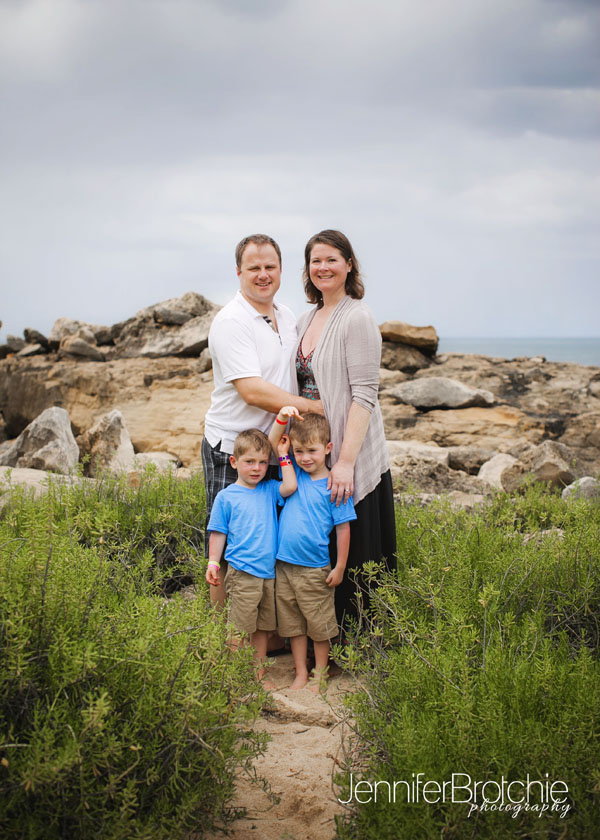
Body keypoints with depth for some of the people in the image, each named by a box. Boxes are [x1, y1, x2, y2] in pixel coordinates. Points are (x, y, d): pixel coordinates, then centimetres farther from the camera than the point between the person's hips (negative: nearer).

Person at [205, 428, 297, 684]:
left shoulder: (269, 490, 11)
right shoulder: (226, 497, 2)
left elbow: (290, 487, -8)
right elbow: (218, 532, 5)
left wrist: (284, 456, 0)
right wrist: (213, 562, -2)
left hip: (270, 572, 4)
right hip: (242, 573, -4)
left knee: (263, 627, 12)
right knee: (241, 630, -2)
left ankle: (259, 674, 22)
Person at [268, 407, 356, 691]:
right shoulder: (293, 473, 3)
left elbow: (343, 528, -7)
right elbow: (272, 444, 8)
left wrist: (340, 568, -7)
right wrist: (282, 418, -10)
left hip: (315, 569, -4)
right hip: (284, 566, 5)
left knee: (319, 625, 9)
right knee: (292, 624, 14)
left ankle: (320, 674, 26)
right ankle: (300, 673, 27)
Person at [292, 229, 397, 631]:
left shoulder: (357, 318, -11)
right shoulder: (307, 319, 13)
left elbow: (364, 395, -17)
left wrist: (345, 461, -23)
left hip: (350, 460, -7)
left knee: (351, 559, 1)